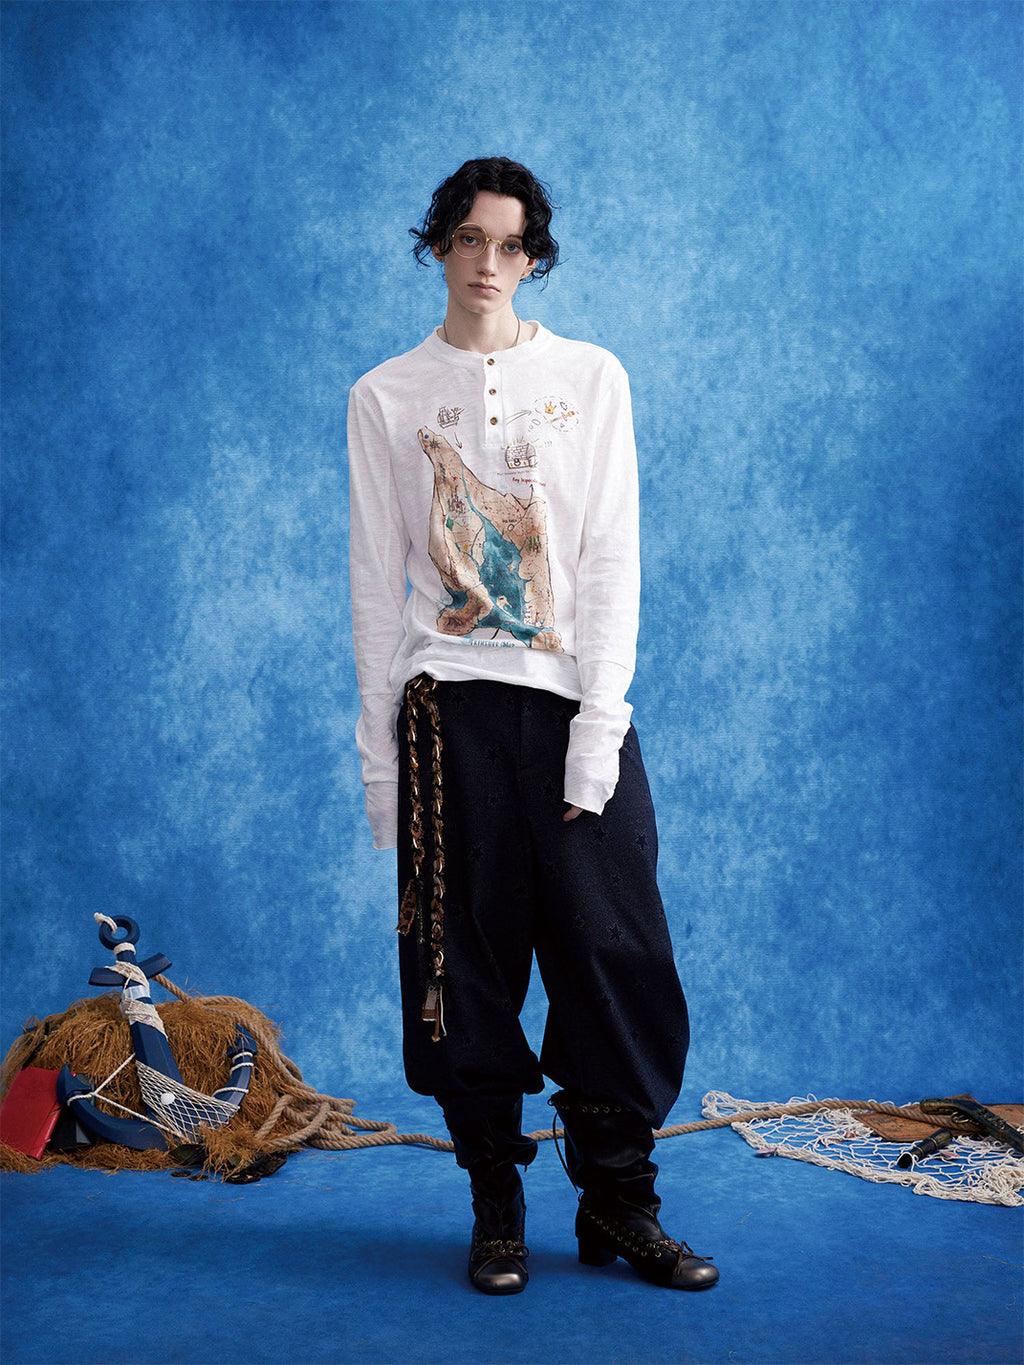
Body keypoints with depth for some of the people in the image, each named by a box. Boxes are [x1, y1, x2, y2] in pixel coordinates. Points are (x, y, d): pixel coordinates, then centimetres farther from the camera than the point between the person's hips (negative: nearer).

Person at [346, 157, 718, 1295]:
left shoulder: (591, 379, 7)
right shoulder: (386, 397, 8)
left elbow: (611, 560, 1)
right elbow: (377, 581, 7)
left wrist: (598, 727, -8)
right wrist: (377, 750, 2)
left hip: (574, 698, 0)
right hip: (451, 708, 0)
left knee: (614, 954, -1)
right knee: (470, 965, 3)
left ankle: (618, 1204, 14)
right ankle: (496, 1213, 17)